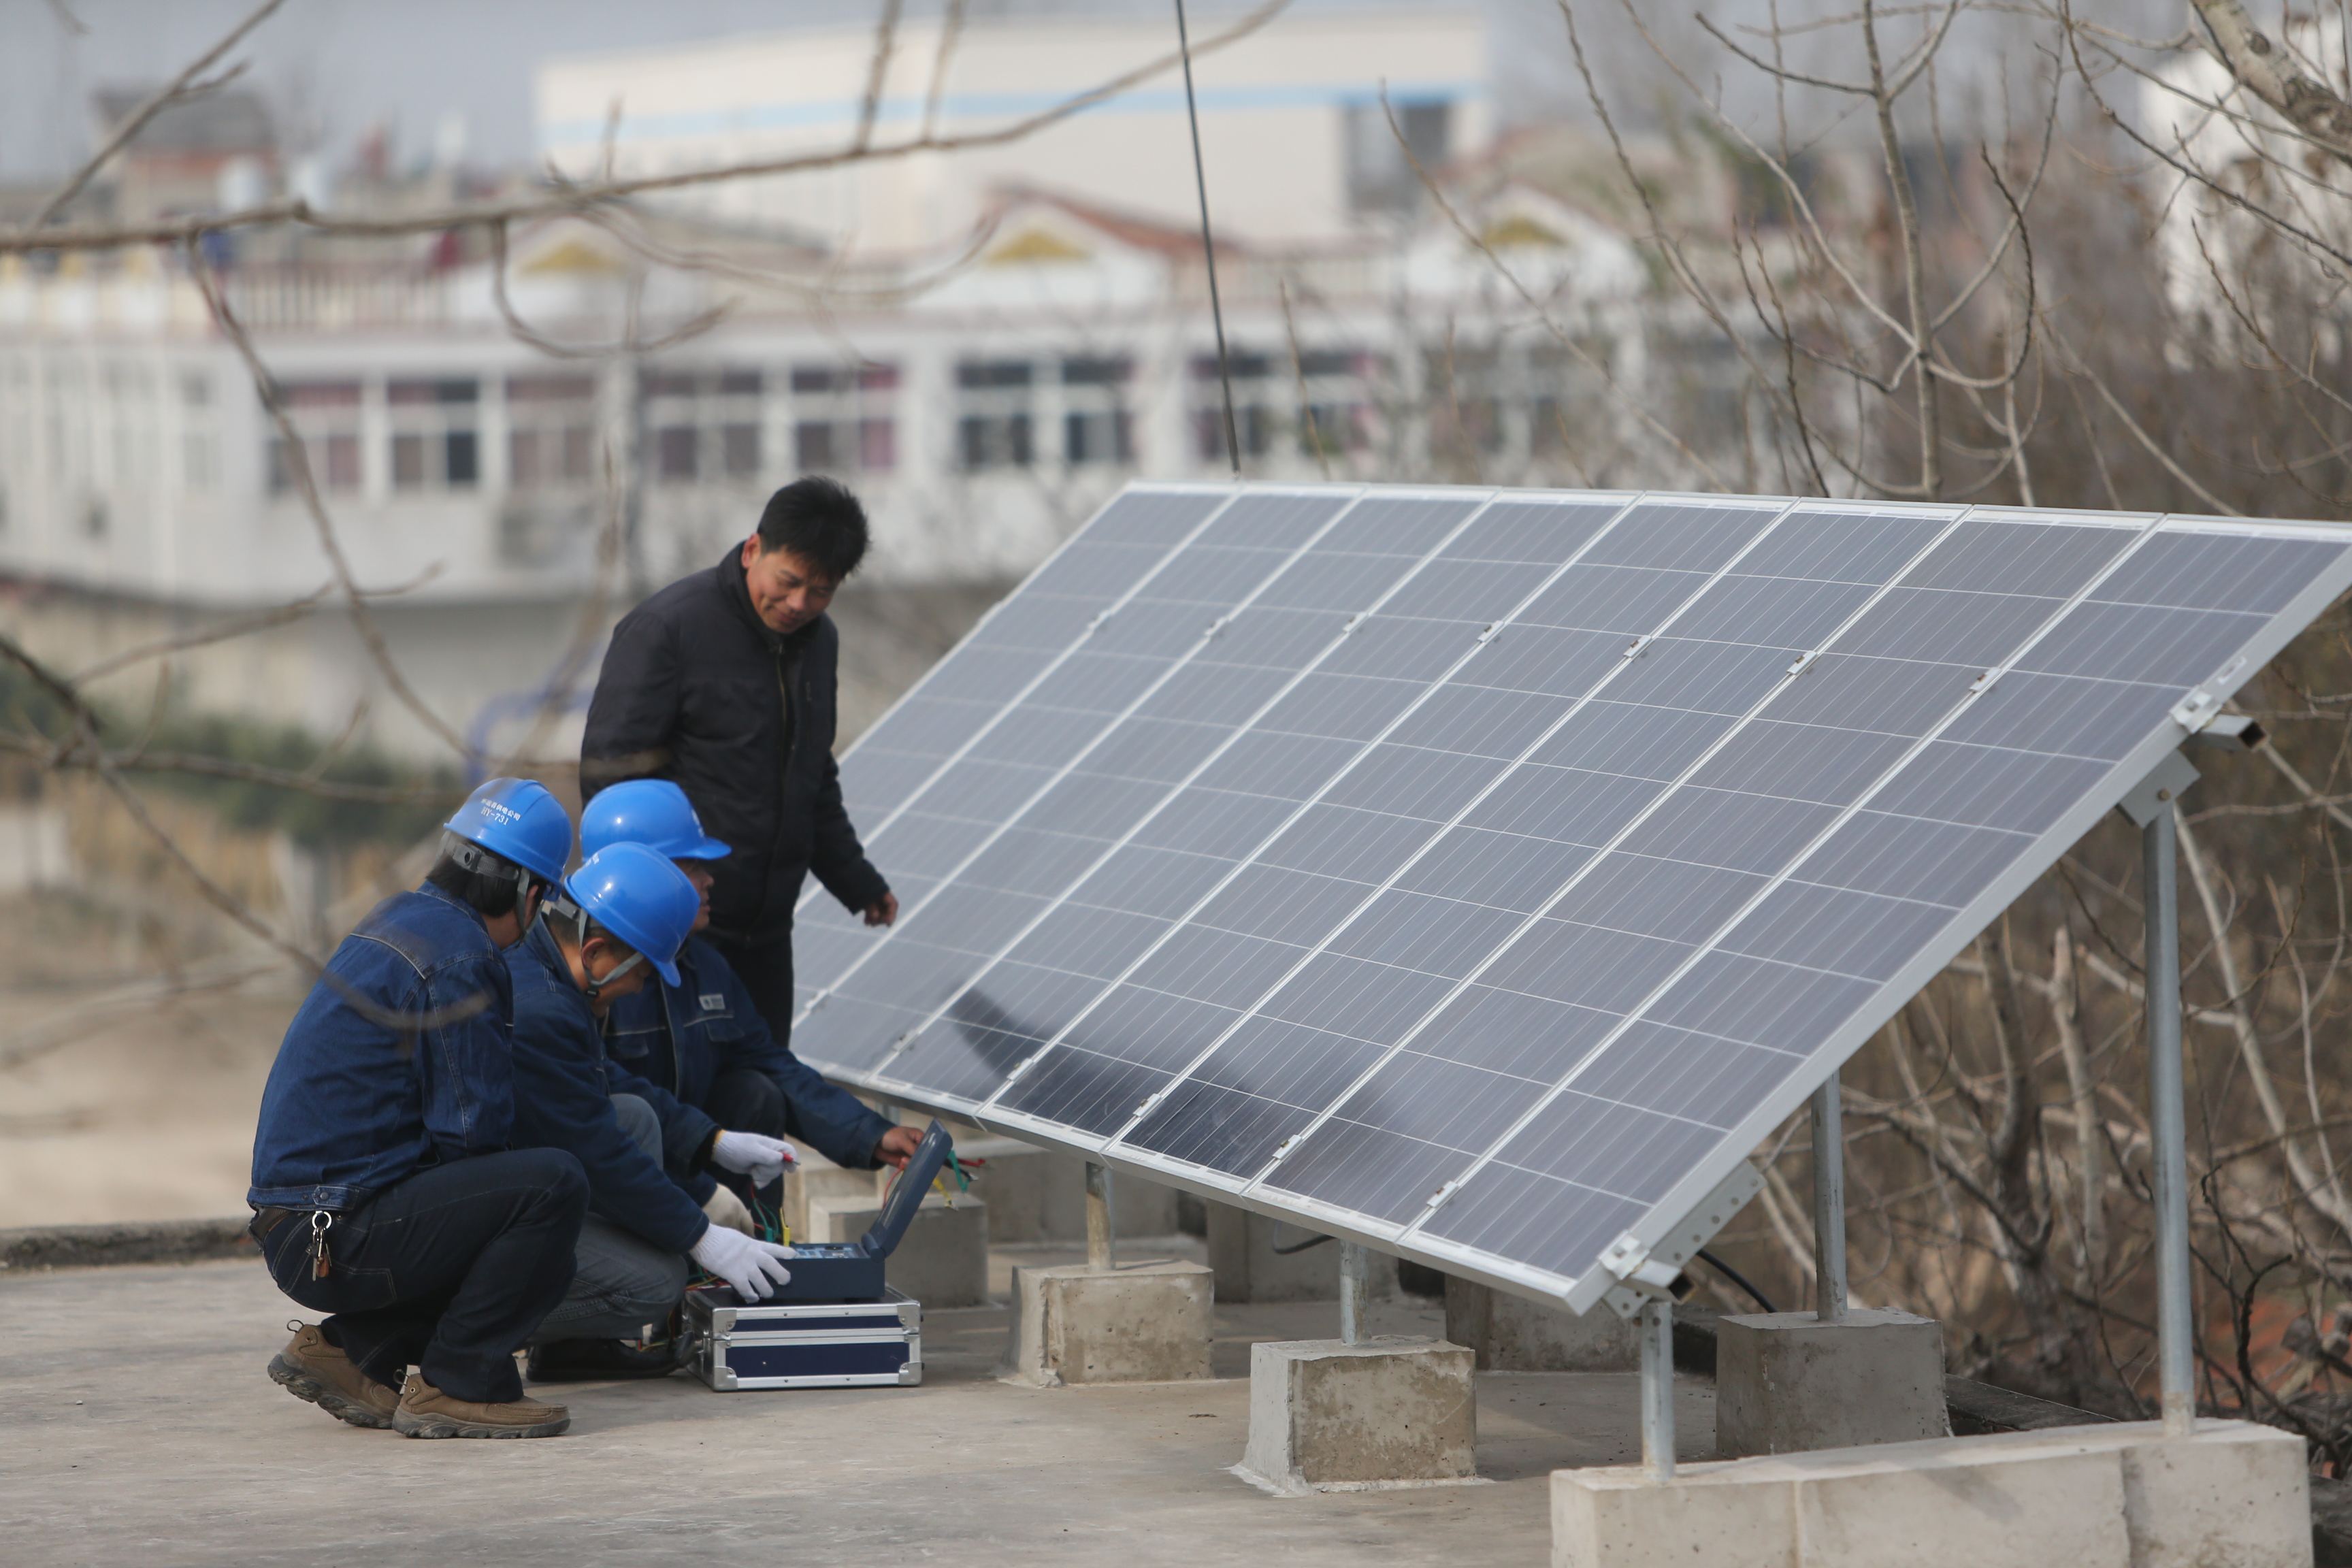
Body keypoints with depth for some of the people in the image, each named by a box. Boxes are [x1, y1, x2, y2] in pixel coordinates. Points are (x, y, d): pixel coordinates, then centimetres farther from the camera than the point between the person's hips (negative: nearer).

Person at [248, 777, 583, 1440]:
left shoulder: (397, 921, 15)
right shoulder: (459, 960, -16)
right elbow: (472, 1133, -17)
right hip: (337, 1240, -10)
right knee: (552, 1186, -19)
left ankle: (349, 1350, 13)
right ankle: (453, 1385, -11)